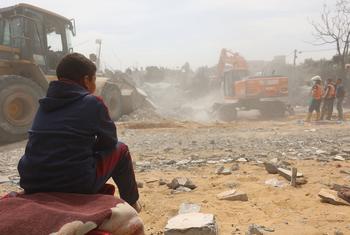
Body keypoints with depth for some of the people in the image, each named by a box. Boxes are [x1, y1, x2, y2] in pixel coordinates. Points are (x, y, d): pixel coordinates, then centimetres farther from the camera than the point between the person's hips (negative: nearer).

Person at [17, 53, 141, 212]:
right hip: (76, 185, -6)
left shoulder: (45, 104, 13)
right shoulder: (92, 102, -4)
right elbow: (110, 140, 8)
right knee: (120, 149, 17)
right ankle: (131, 203, 33)